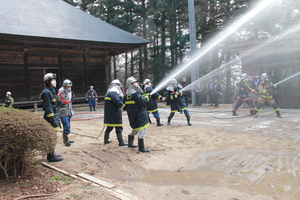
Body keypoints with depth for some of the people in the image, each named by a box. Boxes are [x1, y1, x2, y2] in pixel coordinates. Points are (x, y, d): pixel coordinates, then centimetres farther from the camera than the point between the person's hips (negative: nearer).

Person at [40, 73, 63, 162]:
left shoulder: (52, 91, 16)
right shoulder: (46, 92, -16)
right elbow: (48, 108, -20)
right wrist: (53, 120, -22)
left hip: (54, 115, 10)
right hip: (50, 117, -10)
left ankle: (51, 154, 26)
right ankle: (51, 156, 2)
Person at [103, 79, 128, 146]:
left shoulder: (109, 92, 20)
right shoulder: (113, 92, -14)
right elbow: (117, 101, -26)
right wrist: (124, 105, -17)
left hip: (109, 114, 10)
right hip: (114, 114, -10)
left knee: (109, 127, 20)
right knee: (118, 128, -4)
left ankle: (106, 140, 31)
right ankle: (121, 142, -1)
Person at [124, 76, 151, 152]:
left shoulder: (127, 94, 11)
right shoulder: (135, 94, -17)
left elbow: (125, 103, 19)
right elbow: (141, 101, -24)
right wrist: (147, 98, -7)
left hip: (133, 116, 10)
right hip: (139, 115, -10)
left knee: (135, 128, 26)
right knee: (141, 130, -6)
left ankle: (130, 143, 36)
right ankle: (141, 147, -3)